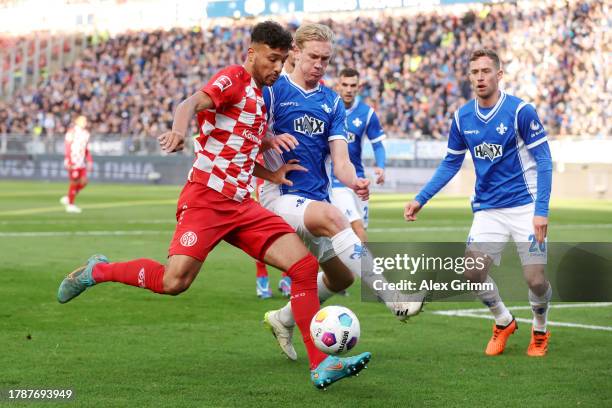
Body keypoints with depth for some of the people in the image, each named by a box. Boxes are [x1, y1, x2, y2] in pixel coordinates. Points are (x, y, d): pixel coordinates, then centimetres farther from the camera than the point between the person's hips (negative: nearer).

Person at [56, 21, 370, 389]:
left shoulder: (261, 98, 23)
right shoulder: (234, 78, -2)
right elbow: (193, 104, -21)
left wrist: (271, 175, 16)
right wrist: (179, 129, -43)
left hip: (242, 204, 8)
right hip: (206, 197, -8)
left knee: (305, 265, -7)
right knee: (175, 282, -21)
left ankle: (321, 365, -6)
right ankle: (99, 271, 7)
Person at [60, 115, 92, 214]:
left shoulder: (86, 133, 15)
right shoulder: (72, 132, -10)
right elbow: (67, 147, -13)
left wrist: (89, 161, 16)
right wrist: (67, 161, -19)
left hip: (81, 162, 8)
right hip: (73, 162, -8)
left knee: (83, 182, 1)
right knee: (74, 182, -7)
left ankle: (68, 198, 16)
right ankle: (70, 205, 2)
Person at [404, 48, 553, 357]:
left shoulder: (520, 111, -12)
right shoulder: (462, 117, 2)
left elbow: (543, 161, -11)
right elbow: (450, 164, 13)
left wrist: (541, 210, -19)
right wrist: (421, 199, 6)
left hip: (524, 206, -4)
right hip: (487, 209, 4)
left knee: (535, 279, -8)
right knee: (473, 273, -7)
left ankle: (540, 331, 22)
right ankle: (503, 322, 21)